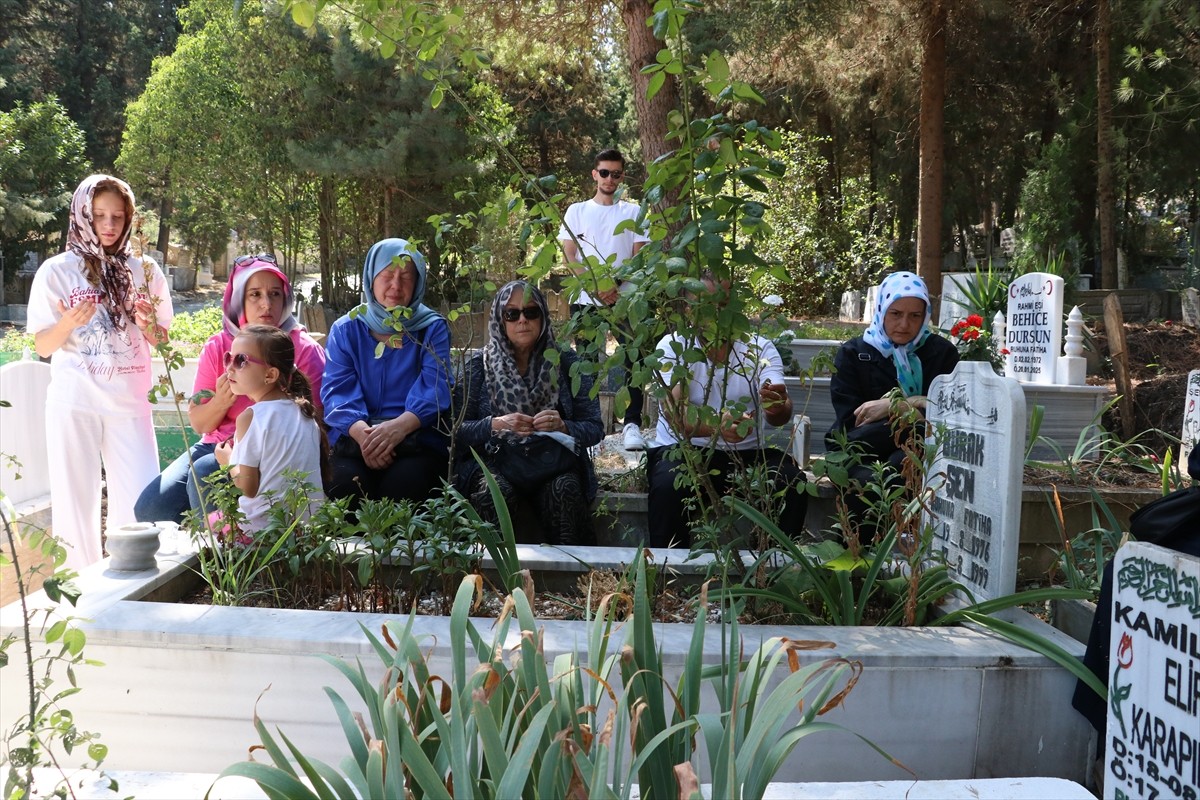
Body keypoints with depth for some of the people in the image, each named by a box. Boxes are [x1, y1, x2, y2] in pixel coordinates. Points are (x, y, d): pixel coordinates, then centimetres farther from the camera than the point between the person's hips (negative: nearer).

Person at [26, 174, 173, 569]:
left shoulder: (144, 271, 7)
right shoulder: (57, 270, 1)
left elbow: (164, 341, 12)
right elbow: (43, 346, 1)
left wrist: (149, 324, -10)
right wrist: (68, 323, -20)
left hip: (129, 402, 2)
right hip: (74, 403, -1)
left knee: (142, 501, -1)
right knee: (76, 500, 2)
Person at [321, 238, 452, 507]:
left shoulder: (433, 328, 9)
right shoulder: (345, 329, 13)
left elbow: (434, 387, -4)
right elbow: (337, 389, 1)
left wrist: (399, 427, -24)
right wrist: (362, 432, -20)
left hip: (417, 439, -1)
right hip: (355, 441, 1)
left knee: (404, 484, -33)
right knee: (343, 483, -30)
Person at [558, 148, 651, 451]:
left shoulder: (633, 212, 11)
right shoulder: (577, 211, 12)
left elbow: (638, 257, 5)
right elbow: (570, 258, 5)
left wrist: (616, 287, -13)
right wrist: (596, 288, -11)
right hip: (586, 300, 1)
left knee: (633, 361, -10)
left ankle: (632, 424, -10)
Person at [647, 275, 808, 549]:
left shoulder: (760, 347, 1)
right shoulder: (673, 346, -5)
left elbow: (779, 415, -14)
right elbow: (674, 413, -20)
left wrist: (779, 408, -40)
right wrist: (716, 425, -42)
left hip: (745, 454, 2)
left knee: (792, 481, -25)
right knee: (669, 484, -33)